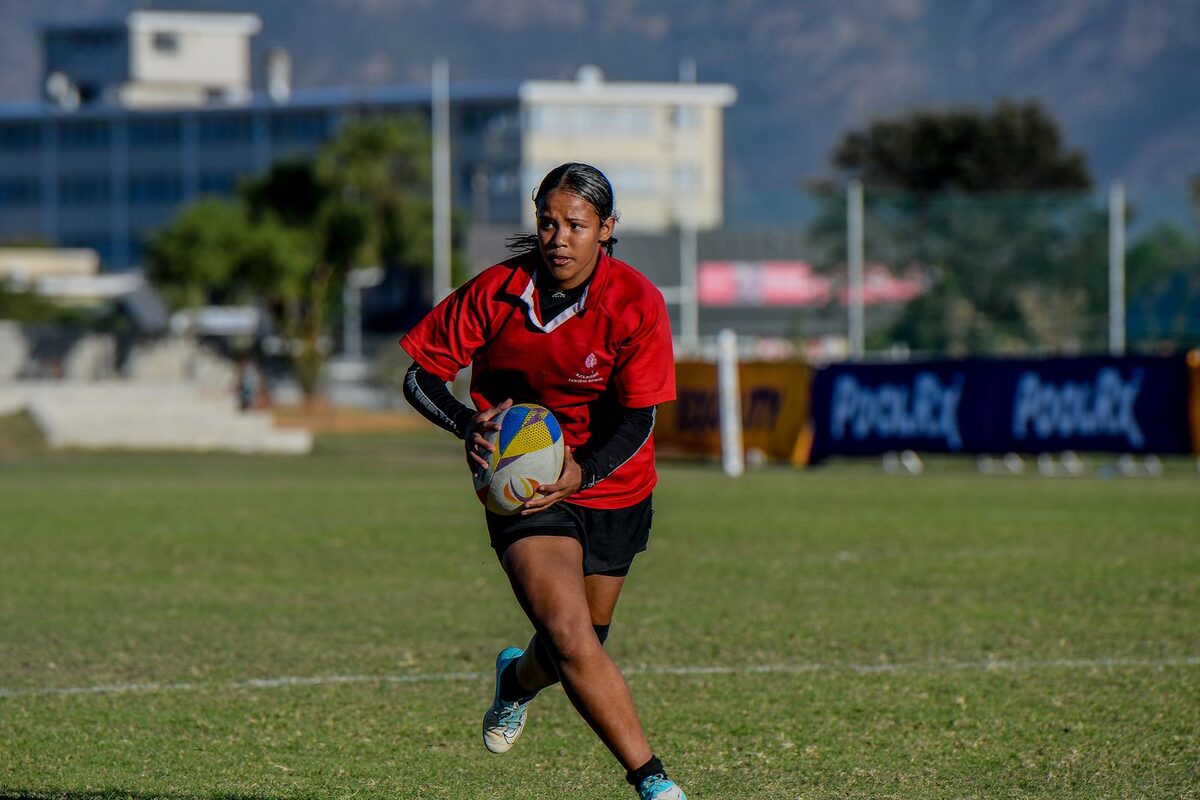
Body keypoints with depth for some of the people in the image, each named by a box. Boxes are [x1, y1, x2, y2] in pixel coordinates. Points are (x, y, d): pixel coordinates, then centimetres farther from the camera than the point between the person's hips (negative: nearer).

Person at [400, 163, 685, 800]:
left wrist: (583, 472, -34)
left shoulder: (637, 304, -16)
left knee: (579, 640, 14)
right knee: (570, 639, -21)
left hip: (610, 485, 2)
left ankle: (518, 679, 53)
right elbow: (420, 374, -6)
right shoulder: (495, 293, -14)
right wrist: (470, 424, -26)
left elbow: (637, 419, -16)